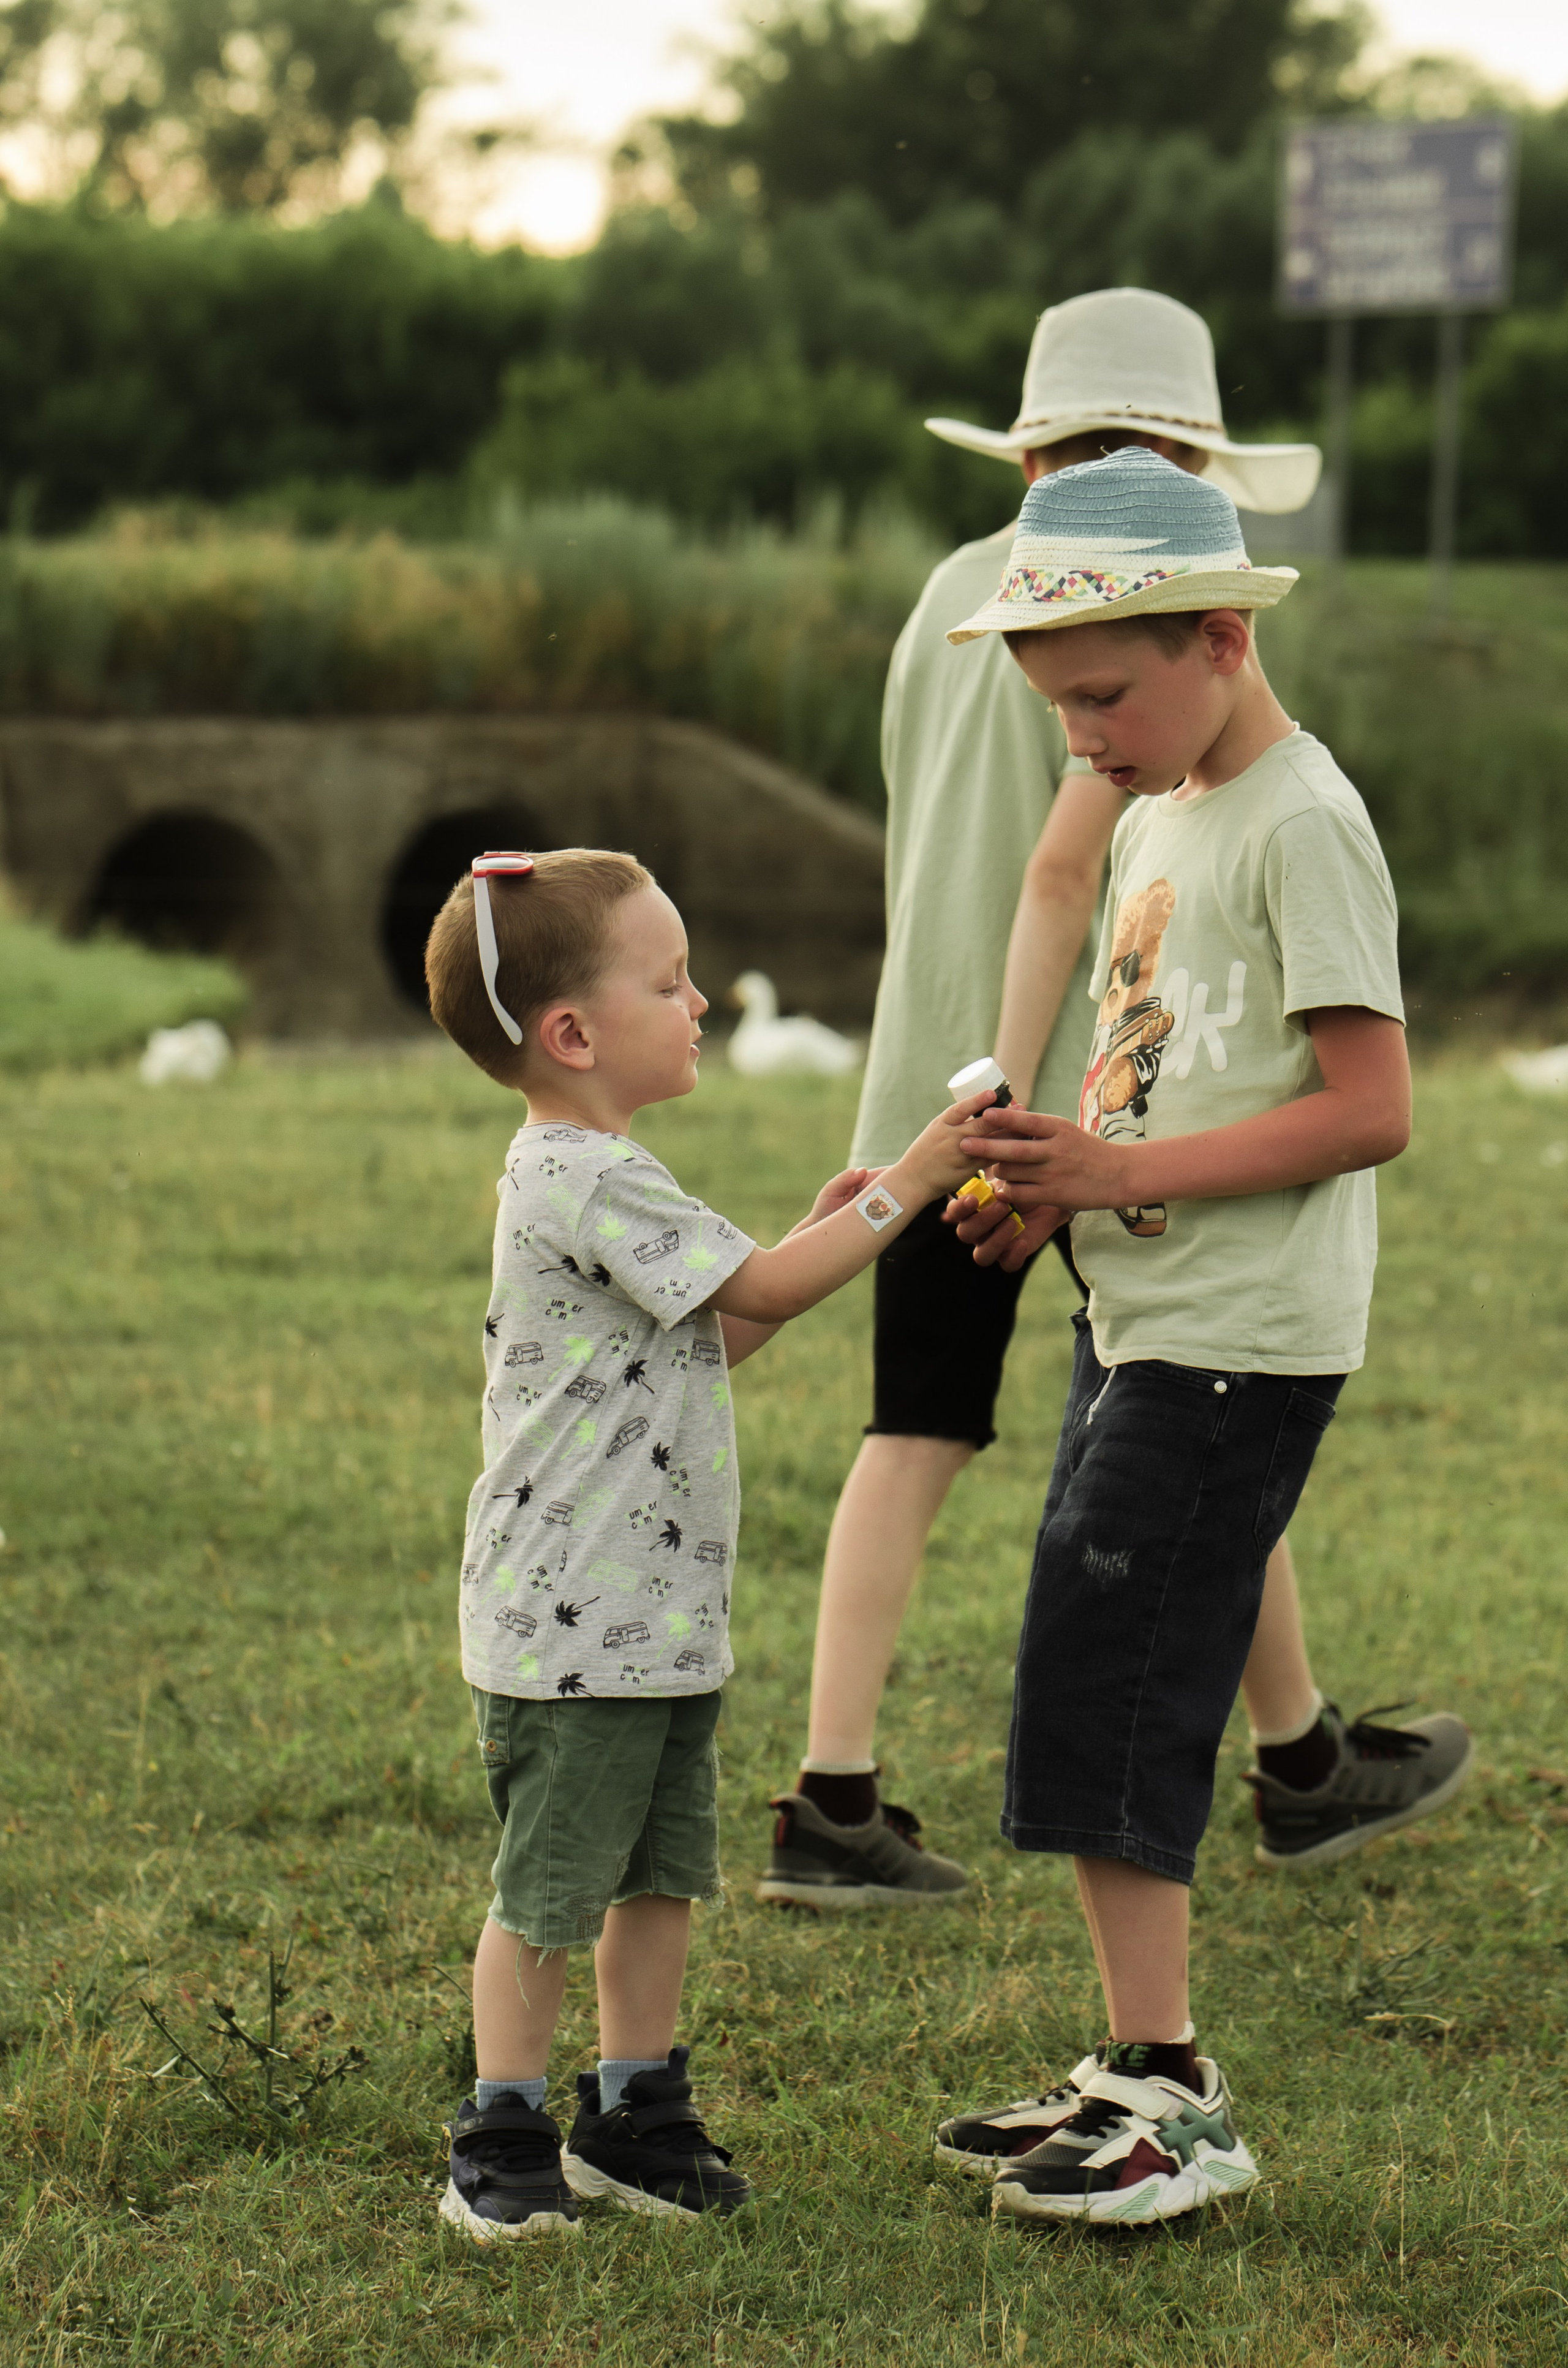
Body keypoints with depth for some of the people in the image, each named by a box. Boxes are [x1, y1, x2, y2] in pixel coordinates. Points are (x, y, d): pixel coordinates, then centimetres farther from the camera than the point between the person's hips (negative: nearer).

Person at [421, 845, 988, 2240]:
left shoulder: (592, 1177, 15)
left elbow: (702, 1340, 21)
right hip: (575, 1623, -10)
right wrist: (903, 1190, -9)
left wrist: (825, 1236, 12)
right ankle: (503, 2149, 9)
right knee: (551, 1893, 0)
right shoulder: (589, 1180, -18)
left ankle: (635, 2121, 25)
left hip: (662, 1611, 10)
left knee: (662, 1875, 14)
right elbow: (764, 1290, -17)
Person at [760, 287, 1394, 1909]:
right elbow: (1064, 869, -20)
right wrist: (1009, 1093, -18)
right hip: (1095, 1099, -6)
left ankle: (832, 1804, -1)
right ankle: (1298, 1764, 25)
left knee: (914, 1439, 5)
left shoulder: (951, 593, 10)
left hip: (924, 1083, 6)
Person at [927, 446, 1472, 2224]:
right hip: (1135, 1317, 9)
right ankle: (1138, 2070, 19)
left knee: (1108, 1693, -10)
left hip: (1241, 1341, -9)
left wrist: (1123, 1173, -20)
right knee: (1096, 1712, 11)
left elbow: (1368, 1109, -19)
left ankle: (1179, 2109, -4)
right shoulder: (1154, 821, 14)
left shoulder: (1303, 825, -14)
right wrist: (1054, 1188, 3)